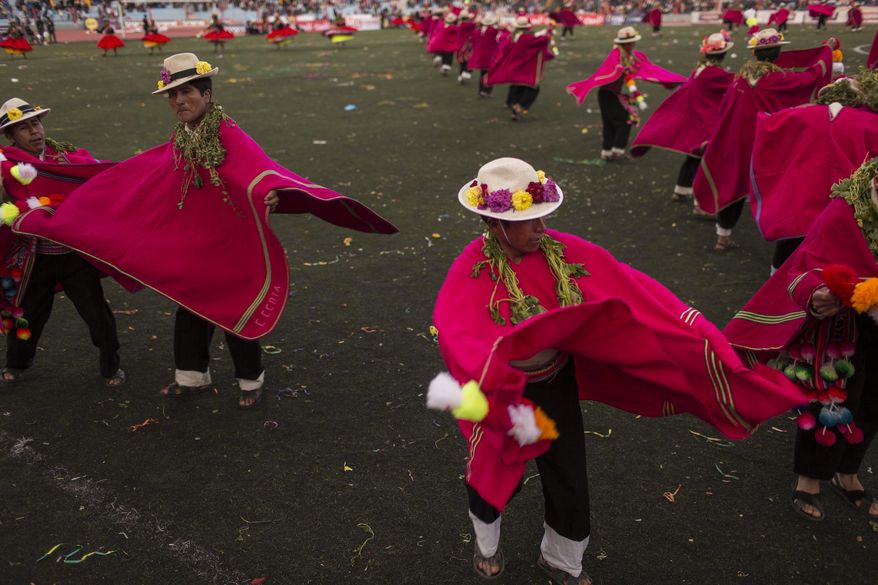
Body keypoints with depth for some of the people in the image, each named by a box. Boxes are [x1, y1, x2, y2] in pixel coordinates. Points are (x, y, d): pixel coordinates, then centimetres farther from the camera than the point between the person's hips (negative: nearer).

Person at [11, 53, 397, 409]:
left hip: (230, 243, -6)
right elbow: (135, 177, 17)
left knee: (235, 312, 6)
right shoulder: (179, 142, 3)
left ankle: (251, 381, 27)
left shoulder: (228, 135, -20)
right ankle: (193, 376, 37)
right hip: (190, 244, 7)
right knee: (190, 309, 17)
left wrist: (271, 190, -61)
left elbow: (255, 165, -39)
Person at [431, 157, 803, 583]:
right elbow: (458, 332, -44)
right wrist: (479, 387, -64)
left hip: (557, 386, 4)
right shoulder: (473, 270, -26)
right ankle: (486, 542, 56)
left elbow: (628, 288, -16)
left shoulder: (562, 251, -15)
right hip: (499, 390, -3)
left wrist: (697, 336, -21)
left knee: (570, 482, 16)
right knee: (495, 473, 20)